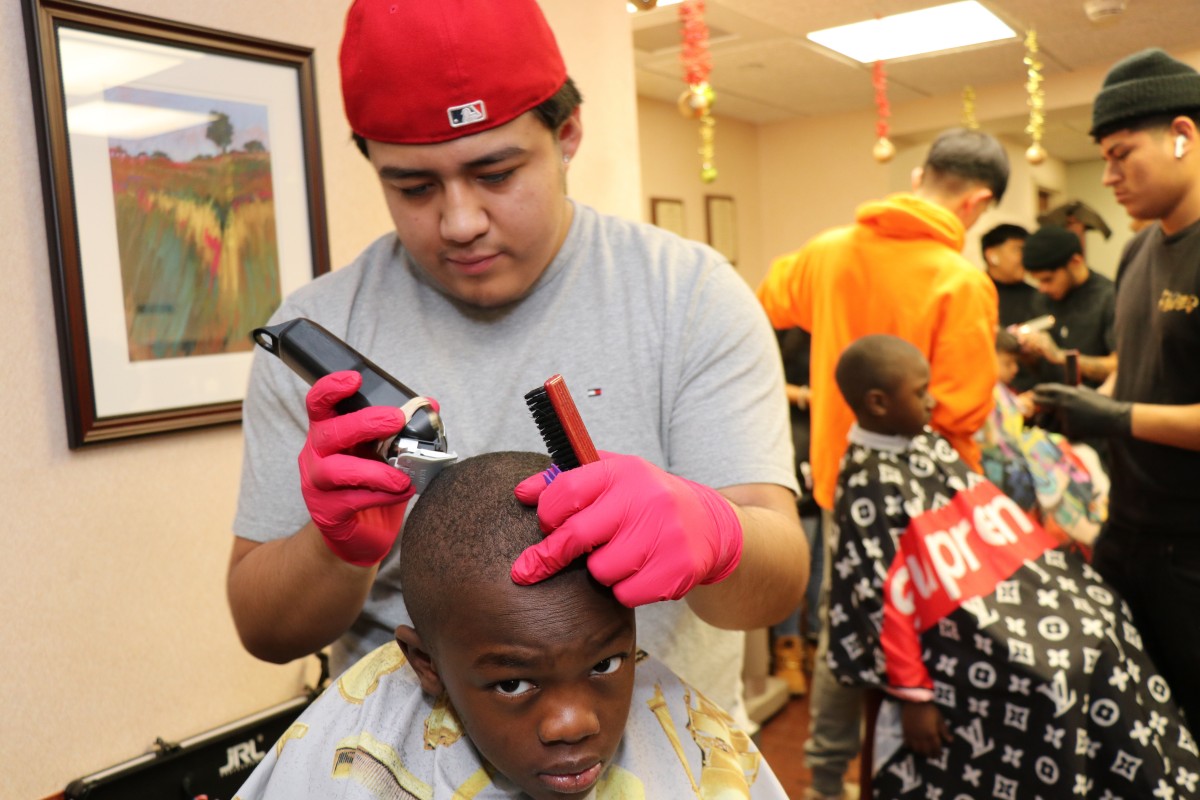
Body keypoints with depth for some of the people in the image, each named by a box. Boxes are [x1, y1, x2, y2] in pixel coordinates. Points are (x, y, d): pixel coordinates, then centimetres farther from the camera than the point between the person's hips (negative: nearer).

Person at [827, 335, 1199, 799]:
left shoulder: (928, 446, 7)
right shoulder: (867, 488, -19)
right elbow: (878, 600, -18)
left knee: (1102, 625, 2)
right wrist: (911, 696, -16)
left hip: (996, 593, 9)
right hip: (945, 635, -9)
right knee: (1051, 676, -17)